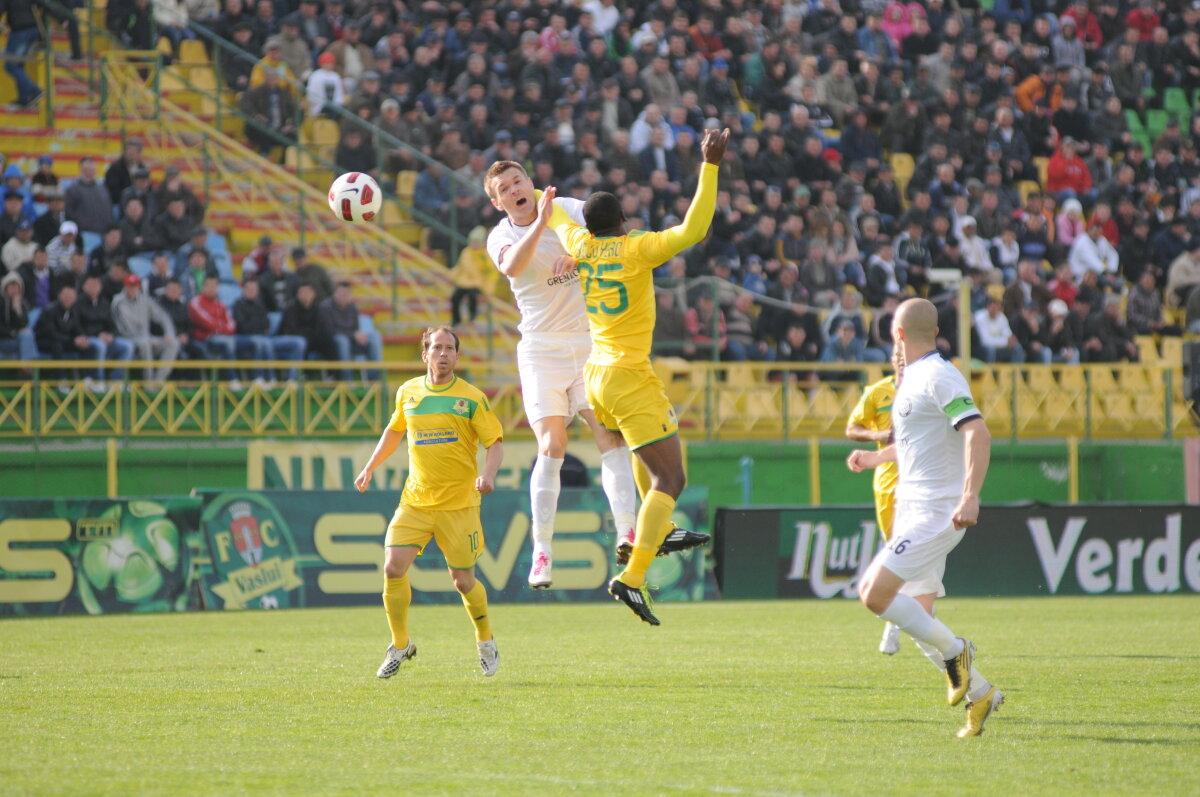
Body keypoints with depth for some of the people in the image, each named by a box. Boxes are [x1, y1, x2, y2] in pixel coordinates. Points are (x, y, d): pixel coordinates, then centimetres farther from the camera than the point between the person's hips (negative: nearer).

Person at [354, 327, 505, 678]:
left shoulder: (471, 398, -4)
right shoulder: (408, 392, 7)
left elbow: (495, 442, -4)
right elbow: (394, 431, 25)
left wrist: (488, 474, -23)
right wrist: (370, 467, 20)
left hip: (459, 503, -3)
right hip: (415, 500, 3)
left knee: (463, 580, 0)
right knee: (393, 567, -12)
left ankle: (486, 641, 27)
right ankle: (400, 645, 6)